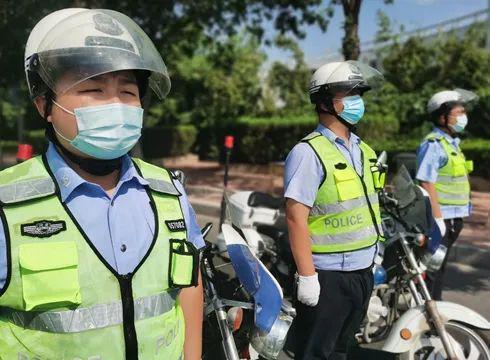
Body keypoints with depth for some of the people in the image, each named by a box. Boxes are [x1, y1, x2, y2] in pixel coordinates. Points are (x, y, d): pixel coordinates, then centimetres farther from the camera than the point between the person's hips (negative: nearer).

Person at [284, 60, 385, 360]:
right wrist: (306, 276, -21)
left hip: (363, 273, 8)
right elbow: (296, 217, -20)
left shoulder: (363, 150, 11)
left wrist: (374, 258, 18)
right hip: (328, 278, -8)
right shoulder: (309, 153, -16)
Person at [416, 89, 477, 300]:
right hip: (439, 218, -10)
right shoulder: (433, 144, -16)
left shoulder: (452, 142, 16)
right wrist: (437, 218, -23)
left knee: (439, 266, 18)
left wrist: (457, 218, 20)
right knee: (430, 268, -5)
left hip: (453, 218, 10)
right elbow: (427, 184, -22)